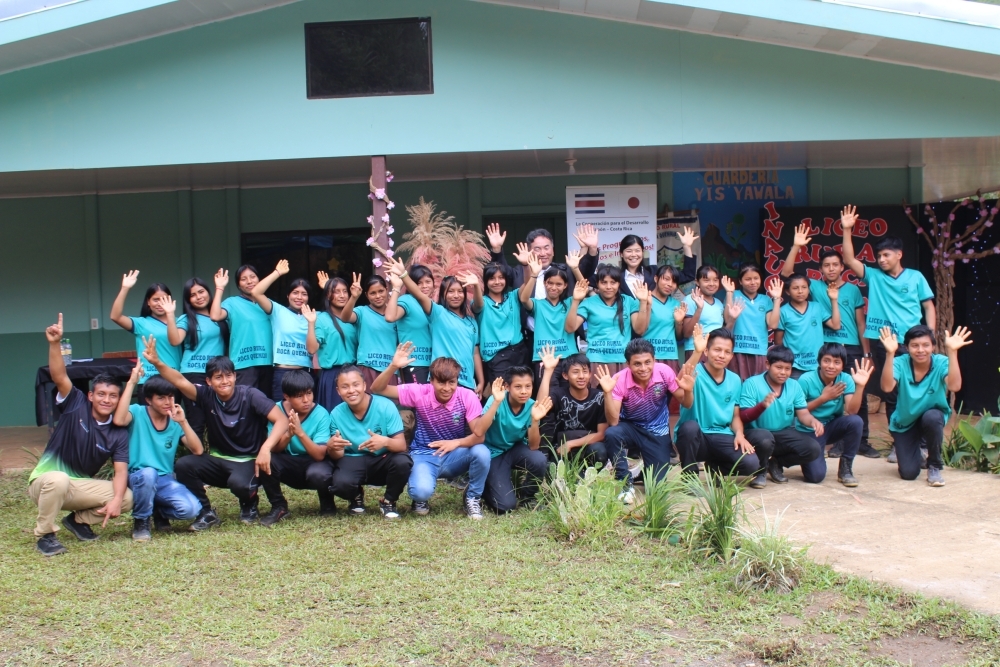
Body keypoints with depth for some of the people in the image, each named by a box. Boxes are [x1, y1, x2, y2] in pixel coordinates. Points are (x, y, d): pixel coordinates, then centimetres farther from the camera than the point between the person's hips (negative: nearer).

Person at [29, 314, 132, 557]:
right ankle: (45, 535, -17)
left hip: (80, 487, 4)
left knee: (127, 498, -15)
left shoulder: (119, 434, -3)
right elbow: (59, 377, -25)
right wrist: (55, 343, -41)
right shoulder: (76, 406, -10)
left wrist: (116, 500, -30)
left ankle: (78, 519, 12)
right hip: (45, 482, -4)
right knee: (59, 479, -41)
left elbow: (121, 471, -11)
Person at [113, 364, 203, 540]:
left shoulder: (175, 422, 5)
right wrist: (131, 383, -26)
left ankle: (159, 512, 13)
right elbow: (119, 420, -29)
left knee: (191, 509, -24)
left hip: (165, 481, 3)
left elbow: (198, 450, -6)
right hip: (138, 478, -3)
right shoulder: (137, 413, -5)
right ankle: (141, 522, -10)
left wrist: (183, 422, -16)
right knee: (148, 473, -39)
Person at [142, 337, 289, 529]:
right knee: (183, 465, -21)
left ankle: (249, 505, 1)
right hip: (218, 460, 4)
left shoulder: (250, 395, -17)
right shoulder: (207, 395, -7)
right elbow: (181, 382, -22)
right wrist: (157, 363, -40)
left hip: (248, 461, -4)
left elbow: (282, 420, -25)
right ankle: (206, 512, -1)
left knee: (238, 483, -37)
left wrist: (266, 448, -40)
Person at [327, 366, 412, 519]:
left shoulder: (385, 406, -17)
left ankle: (388, 501, -2)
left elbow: (401, 445, -19)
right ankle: (356, 497, 9)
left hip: (383, 460, -1)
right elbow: (338, 456, -6)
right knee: (340, 483, -32)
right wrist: (331, 448, -32)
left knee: (402, 462, -34)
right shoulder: (336, 414, -9)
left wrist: (385, 442, -42)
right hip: (354, 461, 1)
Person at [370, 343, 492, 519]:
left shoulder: (468, 397, -14)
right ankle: (421, 499, 8)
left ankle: (473, 497, -2)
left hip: (454, 456, 1)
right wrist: (393, 366, -30)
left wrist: (457, 442, -35)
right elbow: (378, 389, -14)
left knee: (482, 452, -31)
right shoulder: (419, 393, -13)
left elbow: (479, 435, -16)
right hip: (424, 456, -1)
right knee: (421, 491, -34)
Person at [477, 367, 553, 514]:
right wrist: (497, 402, -44)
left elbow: (533, 446, -15)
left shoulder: (532, 406, -13)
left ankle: (525, 496, 1)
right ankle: (485, 488, 17)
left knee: (539, 460, -30)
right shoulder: (497, 401, -24)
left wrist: (535, 420, -31)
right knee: (506, 505, -18)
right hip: (494, 453, -4)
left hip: (516, 449, 4)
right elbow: (479, 432, -39)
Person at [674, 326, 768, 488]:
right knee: (690, 426, -37)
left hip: (721, 438, 4)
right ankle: (690, 477, -12)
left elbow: (735, 415, 15)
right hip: (694, 437, -4)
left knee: (751, 463, -22)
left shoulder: (734, 380, 8)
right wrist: (697, 352, -45)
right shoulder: (695, 372, -9)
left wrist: (739, 434, -9)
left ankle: (716, 468, 12)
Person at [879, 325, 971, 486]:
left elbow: (954, 386, -39)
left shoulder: (941, 362, -20)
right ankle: (902, 449, 28)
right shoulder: (900, 363, -20)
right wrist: (889, 354, -46)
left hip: (933, 416, 0)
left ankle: (935, 467, -11)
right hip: (904, 423, 0)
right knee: (908, 473, -11)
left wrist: (952, 352, -45)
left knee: (931, 417, -37)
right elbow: (887, 387, -37)